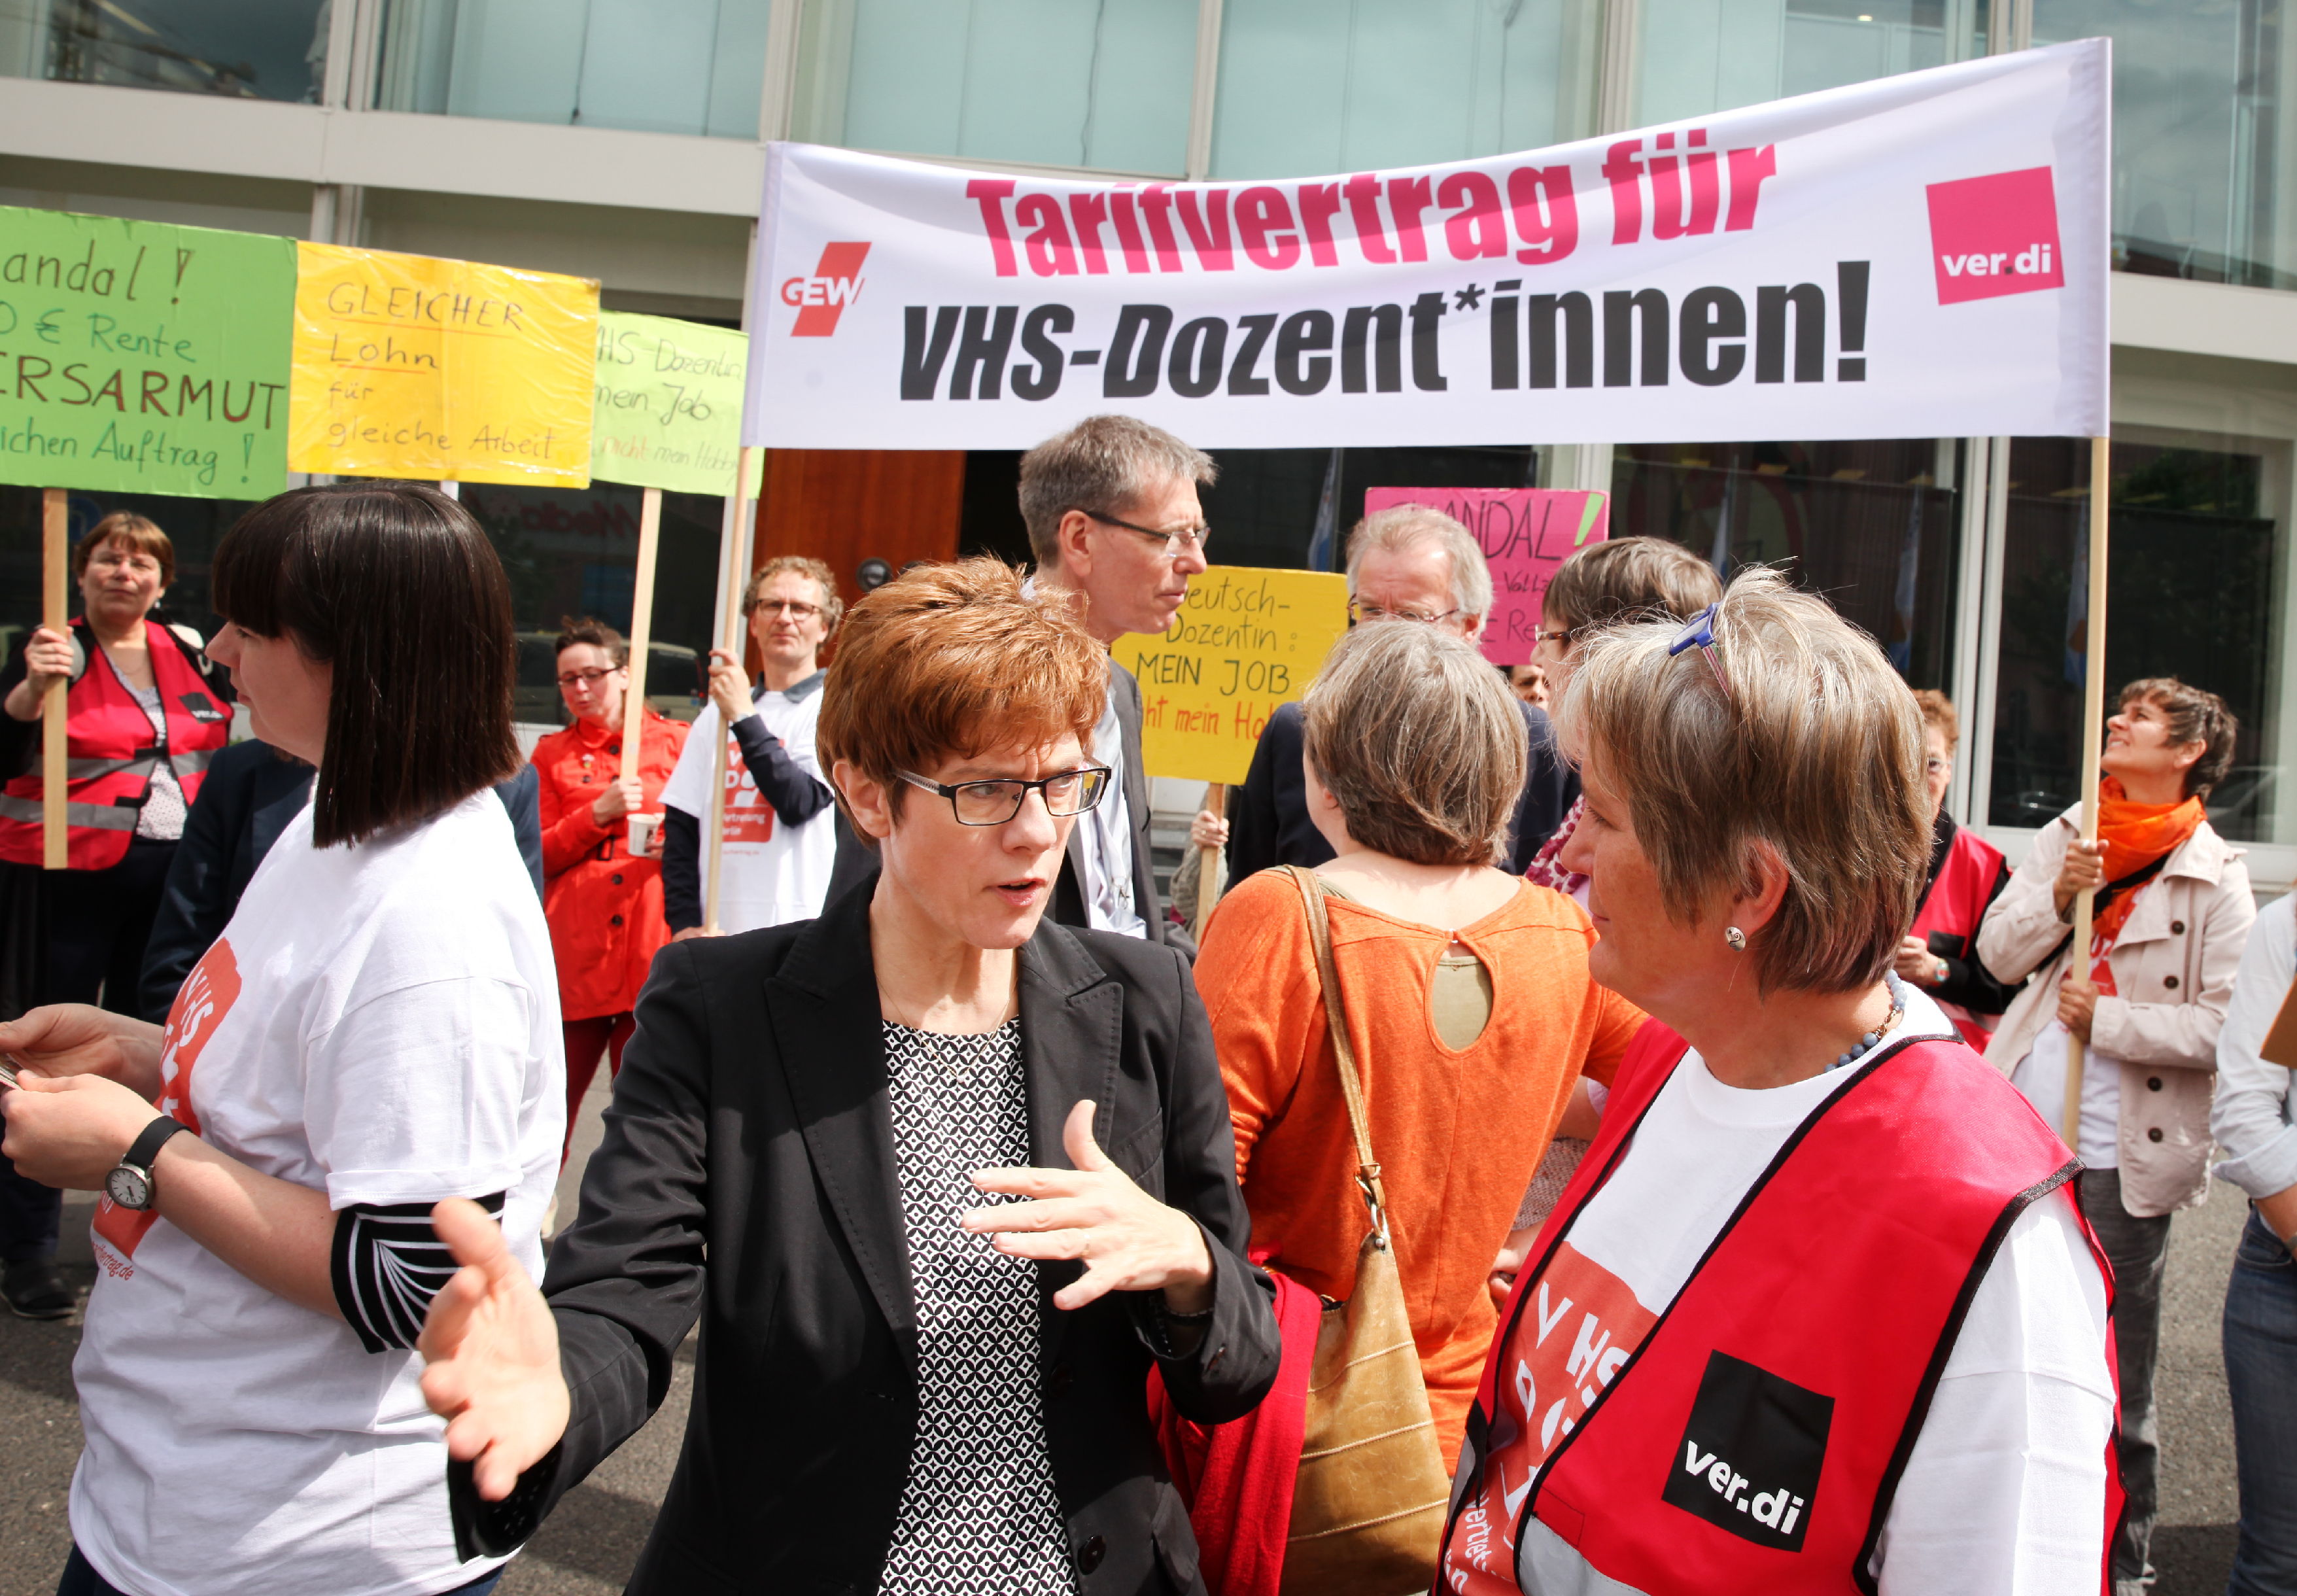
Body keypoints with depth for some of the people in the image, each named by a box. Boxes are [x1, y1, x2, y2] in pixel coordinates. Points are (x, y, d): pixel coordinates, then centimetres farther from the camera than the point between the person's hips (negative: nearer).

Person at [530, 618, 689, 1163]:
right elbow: (534, 856, 6)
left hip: (652, 951, -1)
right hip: (573, 953, 1)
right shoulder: (552, 754, 13)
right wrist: (598, 815, -8)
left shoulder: (676, 741, 9)